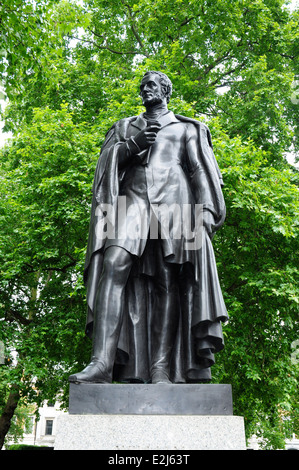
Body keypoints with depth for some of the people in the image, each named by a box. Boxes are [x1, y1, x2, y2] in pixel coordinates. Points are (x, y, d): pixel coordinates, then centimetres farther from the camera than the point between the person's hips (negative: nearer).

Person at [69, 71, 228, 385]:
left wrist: (205, 211, -4)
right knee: (114, 266, -23)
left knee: (167, 282, -12)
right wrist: (133, 145, -2)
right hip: (132, 203, 1)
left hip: (173, 205, -1)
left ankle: (161, 370, -13)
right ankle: (102, 362, -31)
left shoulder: (186, 128, 24)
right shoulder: (125, 127, 30)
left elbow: (201, 170, 12)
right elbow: (107, 162, 17)